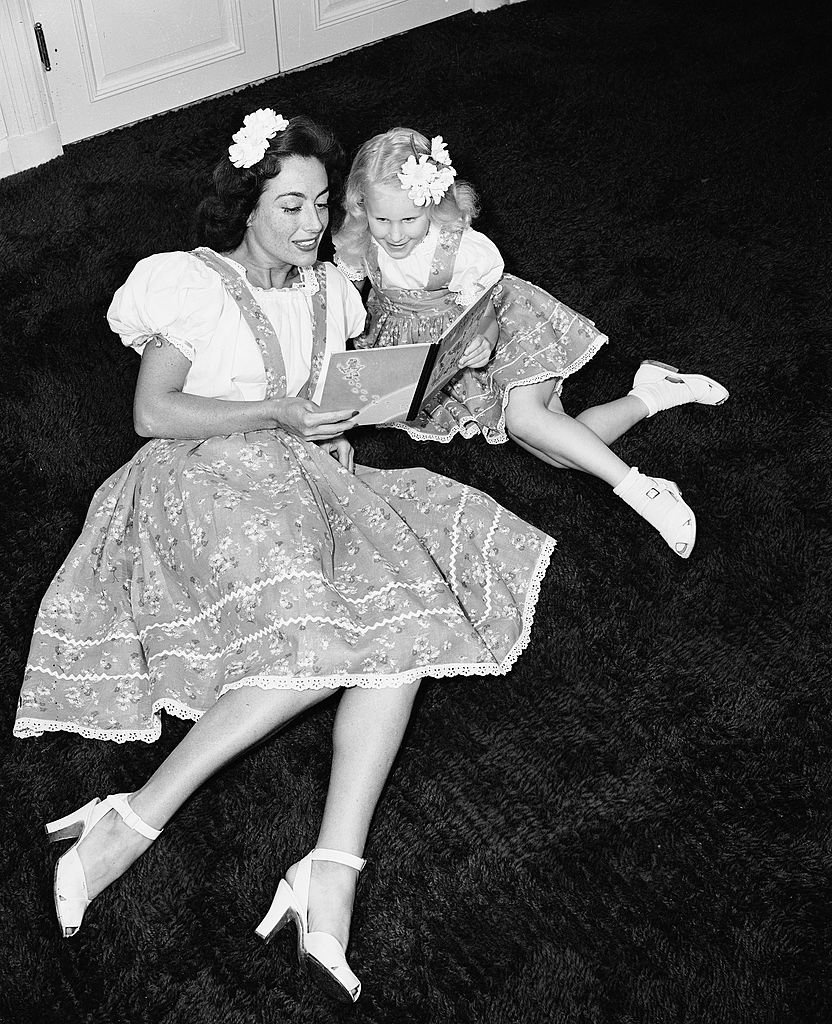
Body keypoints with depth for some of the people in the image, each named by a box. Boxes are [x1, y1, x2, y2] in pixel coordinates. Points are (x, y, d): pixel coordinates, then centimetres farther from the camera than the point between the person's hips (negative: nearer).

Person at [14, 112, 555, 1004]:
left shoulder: (327, 289, 20)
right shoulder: (193, 284, 0)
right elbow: (152, 412, -6)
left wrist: (336, 428, 5)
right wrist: (278, 415, -10)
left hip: (303, 475, 6)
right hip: (204, 481, -6)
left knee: (399, 618, -23)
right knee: (318, 640, -31)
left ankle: (331, 879, -34)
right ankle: (134, 820, -26)